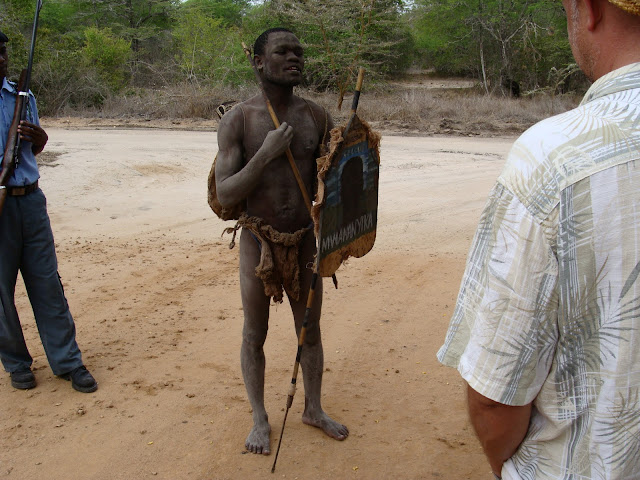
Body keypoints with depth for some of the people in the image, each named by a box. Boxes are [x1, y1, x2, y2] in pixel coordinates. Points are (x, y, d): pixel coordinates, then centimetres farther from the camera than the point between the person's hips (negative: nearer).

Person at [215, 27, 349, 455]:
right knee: (255, 335, 12)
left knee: (311, 331, 16)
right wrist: (266, 153, -25)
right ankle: (260, 419, 33)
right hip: (259, 242, -3)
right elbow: (224, 194, -16)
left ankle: (314, 408, 39)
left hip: (305, 241, 3)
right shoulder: (238, 120, -11)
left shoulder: (316, 117, -1)